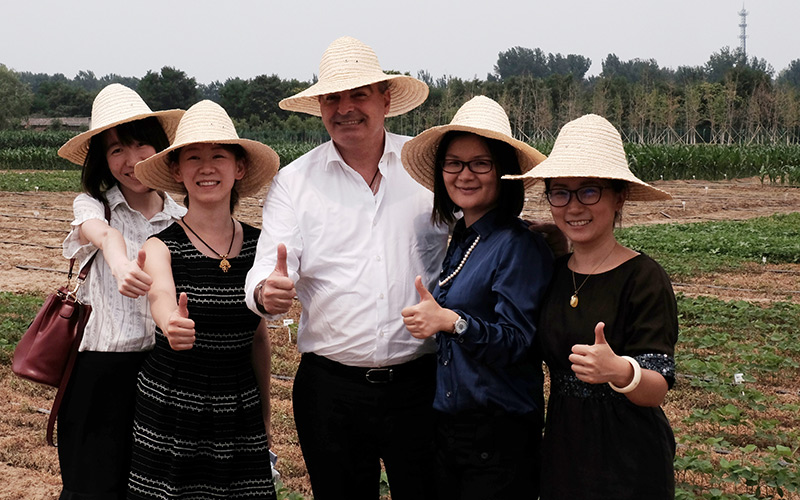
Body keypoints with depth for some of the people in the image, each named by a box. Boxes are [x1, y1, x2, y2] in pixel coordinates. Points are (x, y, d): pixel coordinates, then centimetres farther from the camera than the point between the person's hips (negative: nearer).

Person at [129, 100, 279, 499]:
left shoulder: (258, 246, 1)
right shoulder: (162, 246, -8)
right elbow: (161, 293, -31)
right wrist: (171, 322, -54)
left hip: (241, 412, 3)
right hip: (171, 410, -3)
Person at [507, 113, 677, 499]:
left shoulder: (643, 278, -15)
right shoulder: (554, 272, 1)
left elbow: (657, 391, -17)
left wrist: (620, 372, -38)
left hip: (627, 466, -5)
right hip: (562, 451, 5)